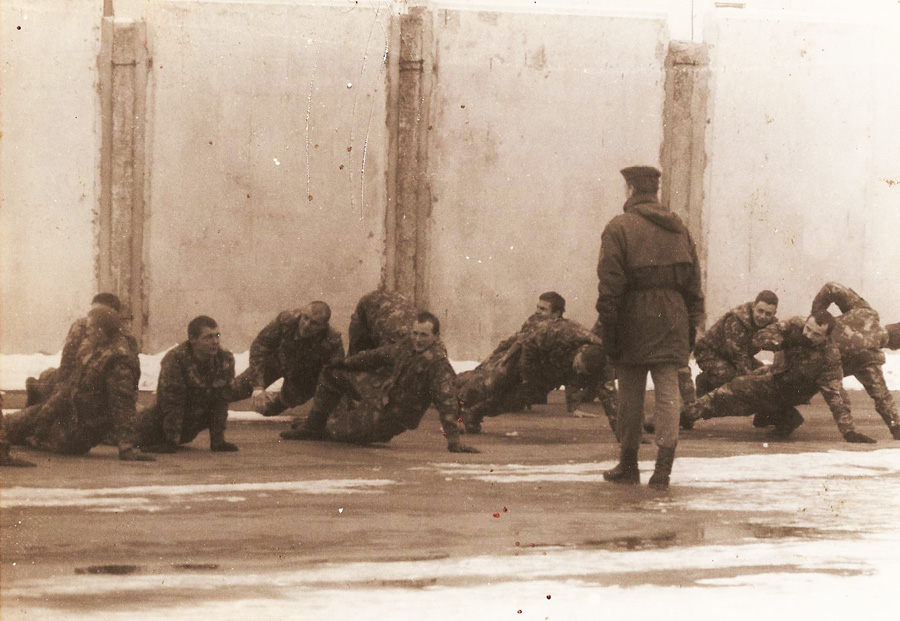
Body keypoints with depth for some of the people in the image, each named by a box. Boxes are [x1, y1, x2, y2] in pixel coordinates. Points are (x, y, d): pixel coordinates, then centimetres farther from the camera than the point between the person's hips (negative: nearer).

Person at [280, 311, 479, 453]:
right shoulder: (409, 345, -4)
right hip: (380, 390, 8)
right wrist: (345, 363, 21)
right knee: (332, 375, 16)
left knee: (335, 428, -10)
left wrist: (453, 441, -43)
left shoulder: (438, 363, -29)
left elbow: (446, 400, -36)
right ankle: (312, 427, 24)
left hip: (392, 416, -8)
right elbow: (381, 355, 13)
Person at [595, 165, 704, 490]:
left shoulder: (619, 228, -6)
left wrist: (606, 329, -8)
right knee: (668, 391, 1)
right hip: (672, 323, 4)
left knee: (630, 395, 7)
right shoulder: (678, 227, 11)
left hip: (634, 321, -4)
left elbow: (610, 284, -11)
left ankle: (628, 465, 16)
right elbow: (694, 281, 11)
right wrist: (691, 326, 14)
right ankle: (664, 466, -9)